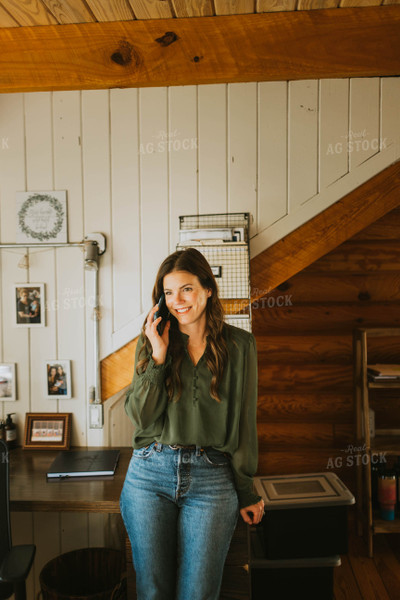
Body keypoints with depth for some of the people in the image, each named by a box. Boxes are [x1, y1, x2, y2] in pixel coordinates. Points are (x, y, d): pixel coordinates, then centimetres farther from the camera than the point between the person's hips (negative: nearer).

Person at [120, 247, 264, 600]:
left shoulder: (239, 345, 0)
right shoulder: (152, 341, 3)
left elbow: (244, 422, 3)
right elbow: (140, 417, -3)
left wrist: (246, 492, 5)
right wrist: (158, 356, -12)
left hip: (212, 480, -1)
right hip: (150, 476, 2)